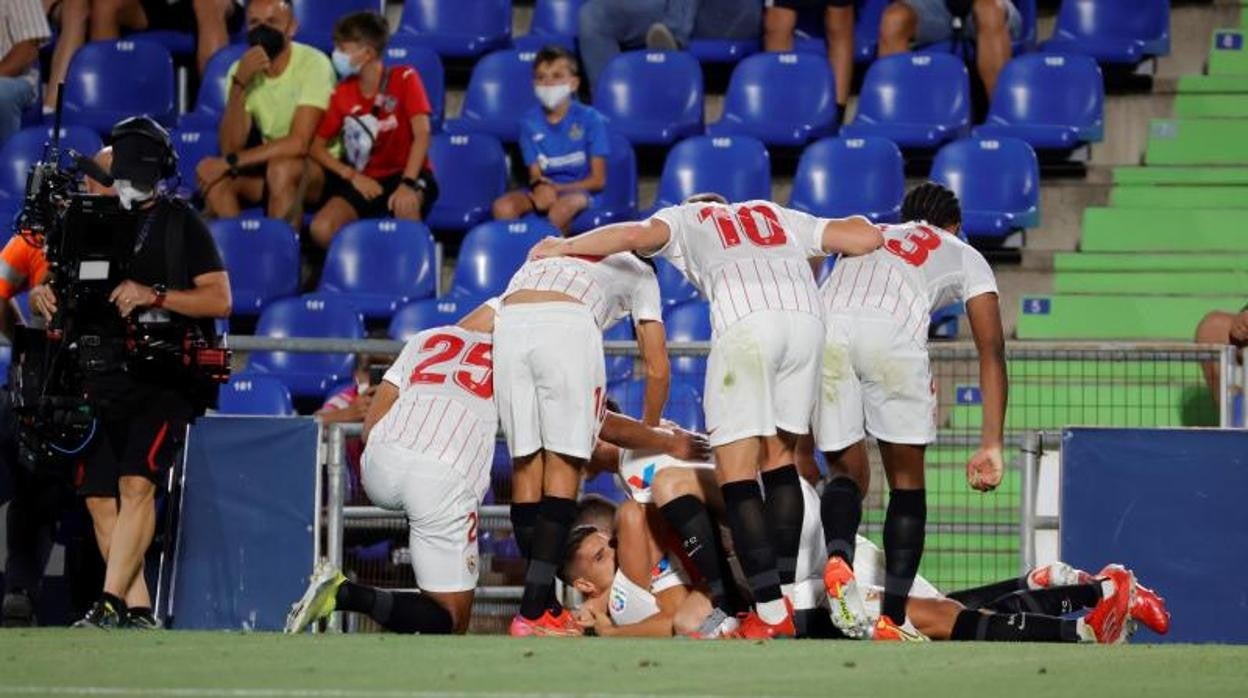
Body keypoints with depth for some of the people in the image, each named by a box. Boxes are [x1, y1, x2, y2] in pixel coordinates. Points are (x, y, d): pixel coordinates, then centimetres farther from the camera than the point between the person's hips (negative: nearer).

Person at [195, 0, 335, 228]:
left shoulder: (313, 64, -18)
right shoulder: (242, 69, -3)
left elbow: (298, 143, -27)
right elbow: (231, 147, -12)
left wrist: (230, 162, -25)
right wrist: (239, 84, -24)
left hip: (320, 169, -5)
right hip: (269, 166, 5)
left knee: (280, 168, -36)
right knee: (209, 170, -21)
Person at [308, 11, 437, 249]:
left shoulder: (404, 79, -7)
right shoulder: (342, 93, 5)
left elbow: (422, 134, -17)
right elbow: (317, 146, 7)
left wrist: (408, 184, -31)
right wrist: (352, 175, -10)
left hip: (405, 174, -4)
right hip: (365, 181, 4)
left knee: (405, 206, -42)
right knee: (322, 229, -25)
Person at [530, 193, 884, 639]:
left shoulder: (685, 218, 31)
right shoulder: (779, 216, 38)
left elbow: (636, 236, 10)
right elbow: (867, 238, 29)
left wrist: (565, 247, 25)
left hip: (746, 322, -4)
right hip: (806, 316, 4)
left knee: (735, 471, -1)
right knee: (780, 456, 18)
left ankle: (771, 614, -10)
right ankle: (786, 597, 14)